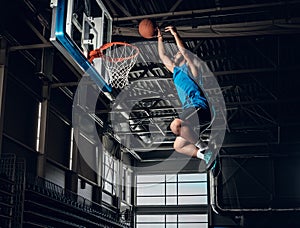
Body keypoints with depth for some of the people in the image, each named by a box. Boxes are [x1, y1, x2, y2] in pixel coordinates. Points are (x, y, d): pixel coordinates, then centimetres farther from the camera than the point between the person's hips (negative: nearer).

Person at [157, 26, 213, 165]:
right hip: (189, 109, 9)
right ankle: (205, 155, 5)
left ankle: (202, 147, -24)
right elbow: (163, 56, 34)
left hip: (199, 107, -9)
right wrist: (159, 37, 34)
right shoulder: (176, 71, 27)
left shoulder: (189, 68, 7)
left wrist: (175, 34, -8)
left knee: (176, 124, -36)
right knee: (177, 146, 8)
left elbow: (184, 51, -12)